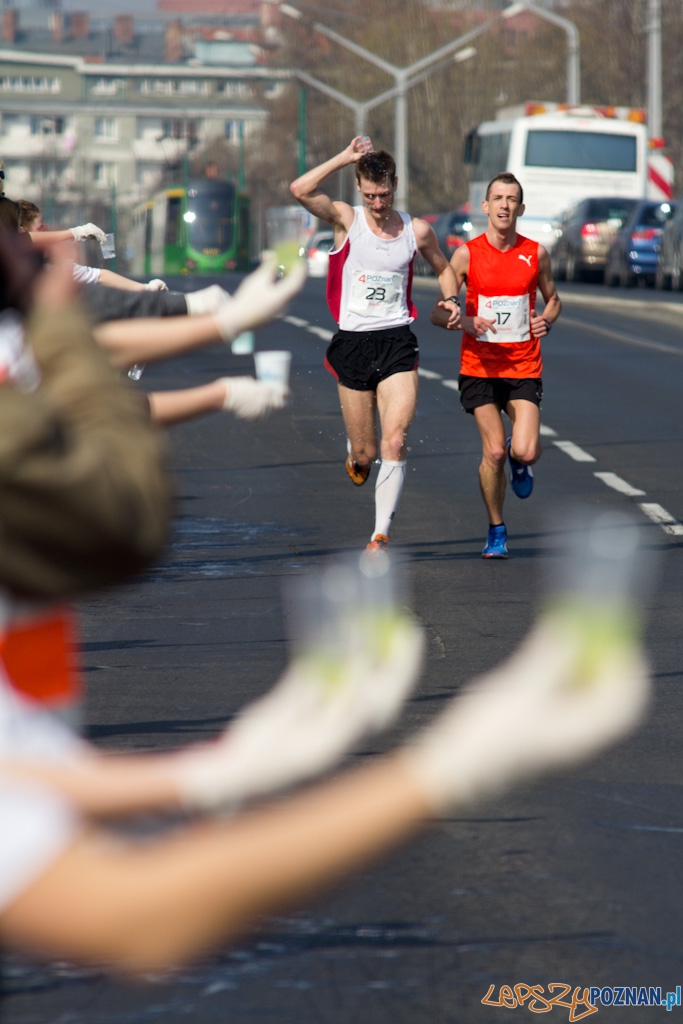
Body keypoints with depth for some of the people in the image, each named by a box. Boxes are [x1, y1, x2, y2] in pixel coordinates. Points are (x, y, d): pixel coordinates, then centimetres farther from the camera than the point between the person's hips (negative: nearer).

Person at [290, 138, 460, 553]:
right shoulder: (346, 219, -2)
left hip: (398, 344, 0)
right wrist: (345, 158, -18)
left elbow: (443, 267, 22)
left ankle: (381, 533, -10)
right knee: (364, 453, 6)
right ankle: (357, 456, 45)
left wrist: (452, 300, 4)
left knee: (394, 442, -15)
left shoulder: (417, 230, 3)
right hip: (353, 343, 0)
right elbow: (300, 190, -19)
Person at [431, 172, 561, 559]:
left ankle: (520, 460, 25)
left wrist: (546, 320, -4)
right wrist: (467, 323, -21)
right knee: (494, 452, -6)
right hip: (480, 367, -1)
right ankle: (497, 531, 13)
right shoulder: (467, 255, -3)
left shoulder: (536, 254, 2)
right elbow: (438, 312, -1)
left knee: (525, 452, -15)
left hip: (524, 367, 1)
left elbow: (553, 299, 18)